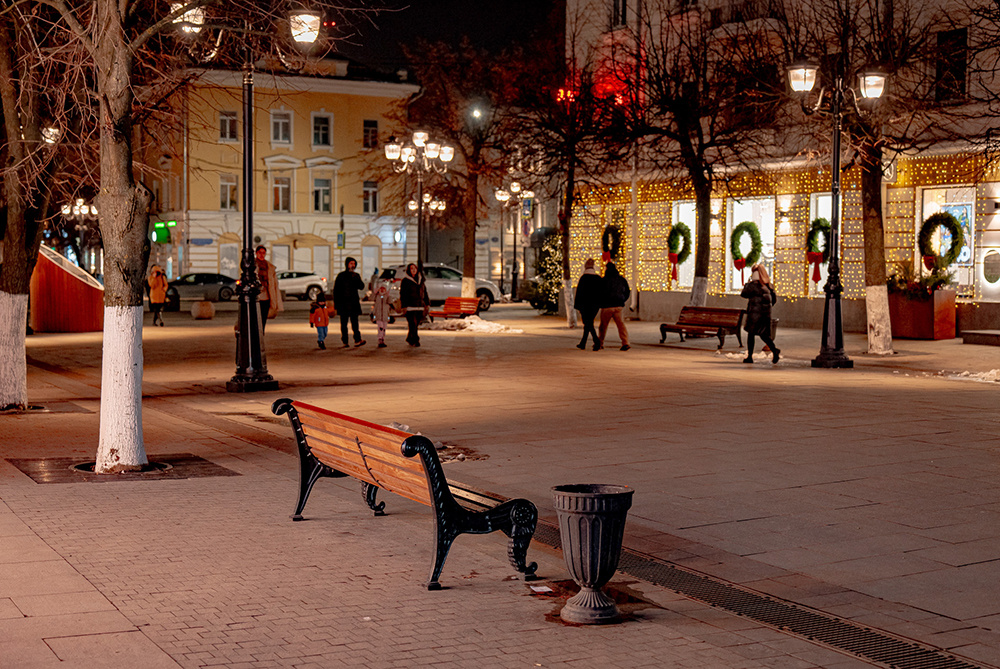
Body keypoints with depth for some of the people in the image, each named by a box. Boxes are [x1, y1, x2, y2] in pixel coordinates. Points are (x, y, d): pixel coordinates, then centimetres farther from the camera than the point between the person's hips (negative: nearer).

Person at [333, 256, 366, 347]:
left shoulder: (356, 275, 12)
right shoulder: (341, 276, 3)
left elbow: (361, 287, 1)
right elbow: (336, 289, 3)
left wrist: (356, 279, -14)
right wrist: (335, 302, -3)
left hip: (354, 302, 1)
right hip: (343, 303, -1)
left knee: (354, 322, -9)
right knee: (344, 323, 2)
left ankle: (357, 340, -17)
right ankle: (345, 342, 6)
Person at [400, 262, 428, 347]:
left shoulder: (420, 280, 15)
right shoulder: (405, 281, -1)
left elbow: (424, 292, 20)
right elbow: (402, 294, -5)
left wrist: (426, 303, 14)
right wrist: (404, 305, -13)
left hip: (420, 306, 6)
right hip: (410, 306, -6)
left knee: (416, 323, 8)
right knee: (412, 323, -10)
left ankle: (409, 339, 23)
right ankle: (415, 340, -10)